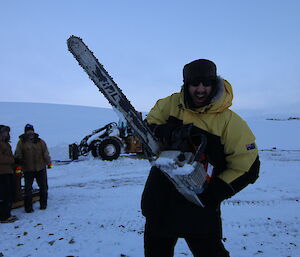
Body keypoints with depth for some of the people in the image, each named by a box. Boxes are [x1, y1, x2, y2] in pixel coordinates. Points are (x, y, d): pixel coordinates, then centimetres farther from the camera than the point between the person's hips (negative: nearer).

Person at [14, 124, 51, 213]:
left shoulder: (40, 142, 4)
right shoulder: (21, 142, 1)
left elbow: (46, 153, 8)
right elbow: (18, 154, 1)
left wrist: (48, 162, 6)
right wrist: (18, 160, -13)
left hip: (41, 168, 2)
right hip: (28, 169, -1)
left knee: (43, 187, 10)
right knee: (28, 188, 3)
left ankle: (43, 204, 25)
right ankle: (28, 207, 14)